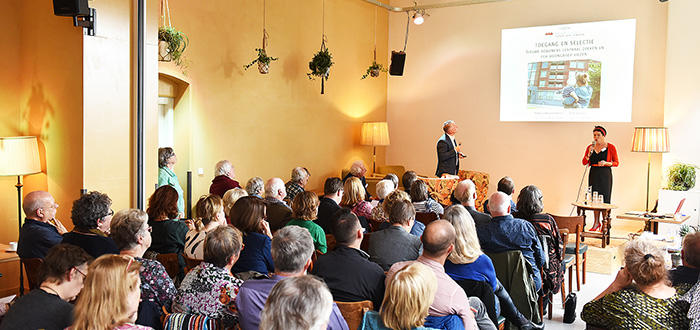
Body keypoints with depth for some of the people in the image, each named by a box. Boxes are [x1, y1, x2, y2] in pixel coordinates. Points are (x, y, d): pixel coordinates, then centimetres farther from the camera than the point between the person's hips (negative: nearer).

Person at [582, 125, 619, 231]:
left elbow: (616, 163, 2)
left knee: (605, 198, -3)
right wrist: (589, 153, -9)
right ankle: (596, 223, 13)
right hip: (594, 174, 3)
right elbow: (584, 162, 7)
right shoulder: (590, 147, 7)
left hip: (605, 174, -3)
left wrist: (606, 163, -16)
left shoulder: (610, 147, -2)